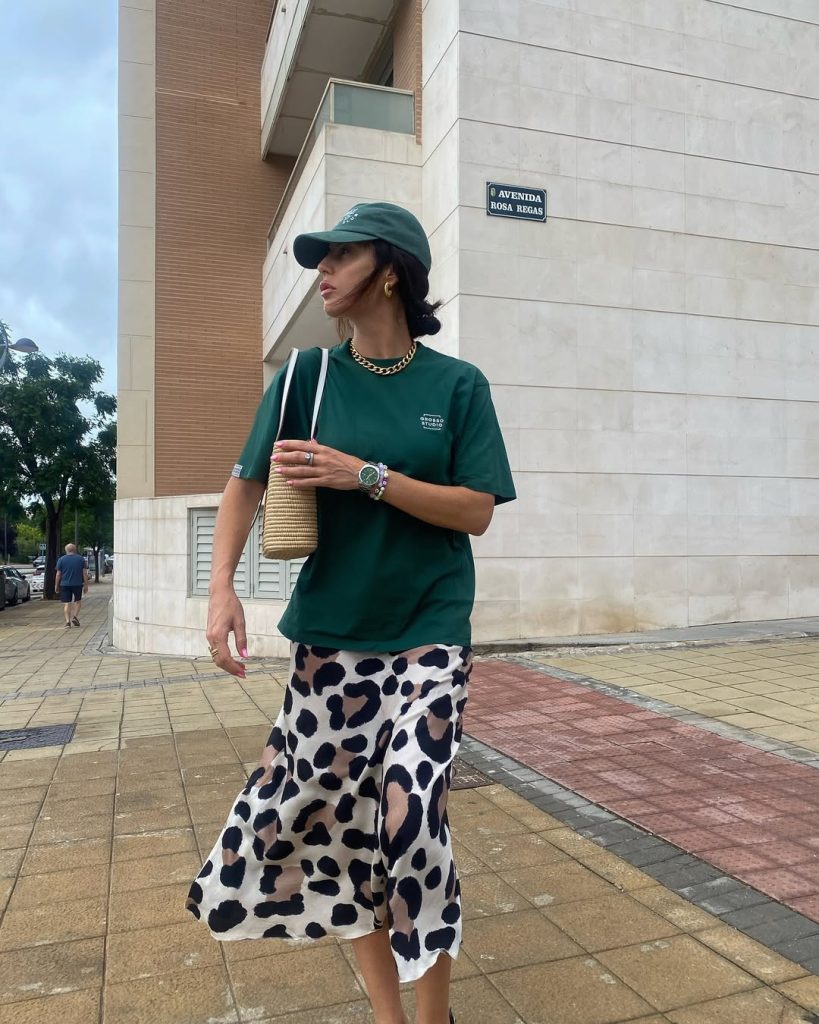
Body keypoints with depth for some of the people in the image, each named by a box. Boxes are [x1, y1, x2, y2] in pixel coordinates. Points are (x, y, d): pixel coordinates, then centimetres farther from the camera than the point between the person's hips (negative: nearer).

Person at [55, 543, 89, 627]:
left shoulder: (61, 559, 0)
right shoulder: (81, 559, 2)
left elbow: (58, 574, -1)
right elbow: (85, 573, 0)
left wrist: (56, 586, 7)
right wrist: (86, 585, 5)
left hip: (65, 585, 0)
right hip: (77, 584, 1)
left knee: (66, 603, 3)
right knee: (77, 601, 17)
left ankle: (68, 621, -5)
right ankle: (75, 617, 1)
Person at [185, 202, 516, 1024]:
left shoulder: (457, 385, -2)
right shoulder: (309, 374, 3)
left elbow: (477, 512, -7)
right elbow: (246, 481, 2)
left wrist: (366, 475, -17)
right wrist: (221, 584, -13)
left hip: (428, 634, -2)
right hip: (329, 633, 3)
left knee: (410, 814, -11)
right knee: (339, 817, 8)